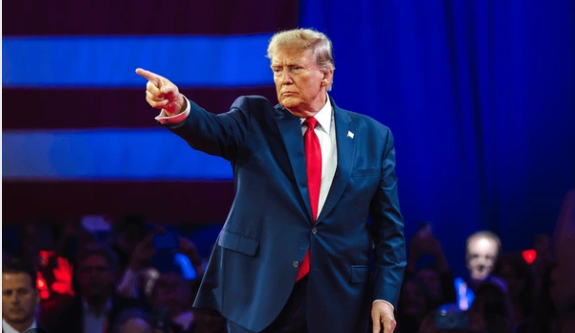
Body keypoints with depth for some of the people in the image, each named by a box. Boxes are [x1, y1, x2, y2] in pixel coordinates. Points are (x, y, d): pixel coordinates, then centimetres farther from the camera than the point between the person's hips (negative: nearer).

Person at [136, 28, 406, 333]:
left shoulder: (373, 136, 6)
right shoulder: (255, 119, 4)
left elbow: (388, 226, 5)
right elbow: (212, 131, -17)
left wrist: (385, 296, -3)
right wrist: (178, 107, -38)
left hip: (338, 302, 1)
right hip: (259, 296, -1)